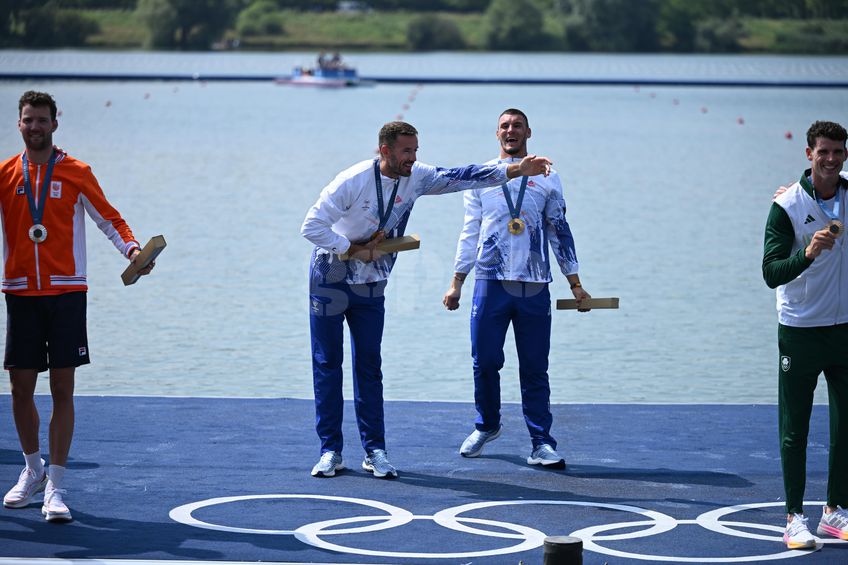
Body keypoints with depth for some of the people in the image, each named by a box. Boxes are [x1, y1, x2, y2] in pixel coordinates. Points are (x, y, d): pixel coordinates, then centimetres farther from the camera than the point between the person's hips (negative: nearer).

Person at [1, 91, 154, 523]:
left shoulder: (76, 173, 3)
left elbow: (108, 218, 4)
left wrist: (131, 248, -13)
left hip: (65, 293, -2)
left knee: (62, 389, -5)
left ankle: (55, 486, -4)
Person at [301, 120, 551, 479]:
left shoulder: (416, 177, -6)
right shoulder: (353, 181, -22)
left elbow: (462, 177, -4)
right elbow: (311, 227, -22)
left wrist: (516, 170, -13)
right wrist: (355, 250, -20)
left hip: (371, 285, 5)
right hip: (330, 279, -4)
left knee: (369, 366, 4)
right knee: (327, 365, -1)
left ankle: (374, 450, 5)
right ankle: (330, 450, 4)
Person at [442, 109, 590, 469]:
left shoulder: (547, 177, 11)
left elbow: (560, 232, 13)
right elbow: (470, 233, 14)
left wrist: (575, 284, 9)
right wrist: (456, 282, 9)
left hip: (534, 287, 0)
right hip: (490, 282, 0)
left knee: (535, 368, -1)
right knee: (485, 361, 2)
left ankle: (541, 443, 2)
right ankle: (487, 426, 24)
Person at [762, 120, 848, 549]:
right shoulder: (787, 206, -11)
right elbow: (771, 272, -17)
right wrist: (808, 254, -32)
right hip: (799, 331, -4)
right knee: (794, 429, 1)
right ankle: (794, 517, 7)